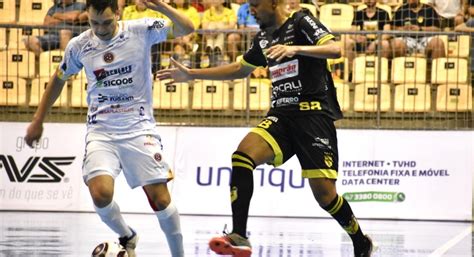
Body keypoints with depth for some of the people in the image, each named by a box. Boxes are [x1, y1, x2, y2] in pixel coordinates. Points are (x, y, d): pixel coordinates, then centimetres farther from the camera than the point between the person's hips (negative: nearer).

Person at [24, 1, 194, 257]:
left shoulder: (140, 31, -5)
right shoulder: (79, 46, 2)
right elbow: (58, 79, 18)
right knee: (101, 193, -20)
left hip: (139, 127, -1)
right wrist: (38, 120, 19)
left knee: (160, 199, -7)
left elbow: (186, 29, -13)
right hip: (100, 131, 1)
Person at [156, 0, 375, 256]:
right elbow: (241, 69, 32)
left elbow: (335, 49, -19)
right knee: (242, 155, -22)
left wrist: (295, 49, -33)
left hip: (313, 113, -6)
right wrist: (191, 74, 30)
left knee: (324, 193, -11)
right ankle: (239, 236, -26)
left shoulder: (301, 22, -4)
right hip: (281, 115, 6)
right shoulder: (263, 37, 17)